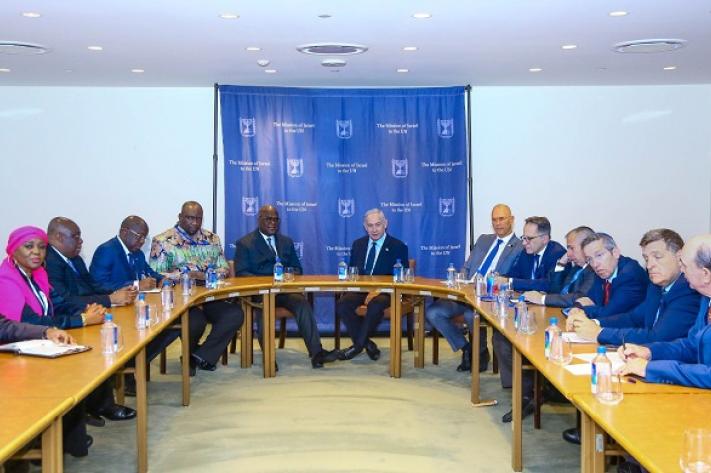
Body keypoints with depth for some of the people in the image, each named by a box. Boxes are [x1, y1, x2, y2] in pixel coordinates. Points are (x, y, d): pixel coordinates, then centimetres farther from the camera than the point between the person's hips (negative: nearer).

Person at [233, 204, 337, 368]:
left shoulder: (286, 241, 23)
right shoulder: (244, 243, 8)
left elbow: (297, 268, 21)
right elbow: (240, 273, -2)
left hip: (284, 290, 3)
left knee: (302, 302, -29)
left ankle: (316, 353, -36)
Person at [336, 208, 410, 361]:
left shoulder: (398, 247, 1)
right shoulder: (358, 244, 16)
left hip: (385, 291, -4)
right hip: (360, 289, 4)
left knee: (376, 305, -38)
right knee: (342, 303, -27)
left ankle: (358, 344, -17)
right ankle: (367, 344, -14)